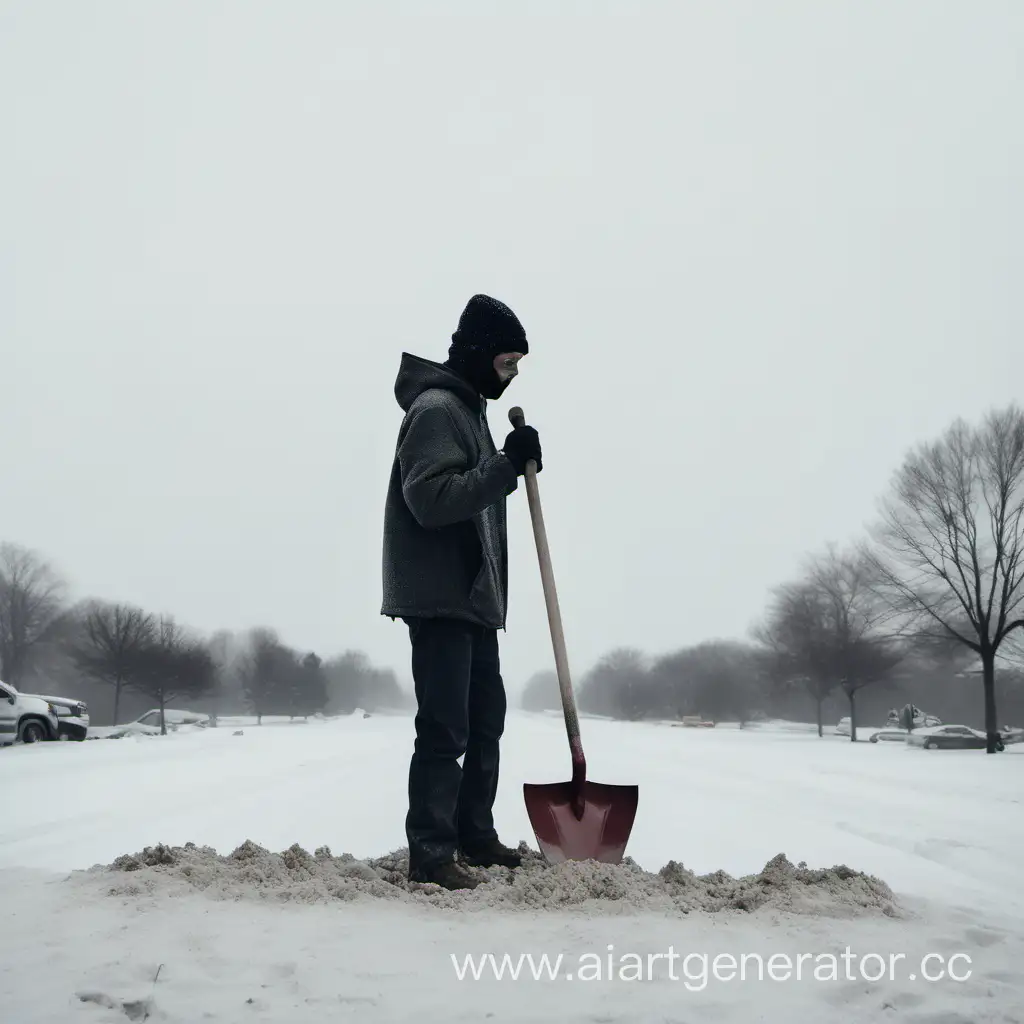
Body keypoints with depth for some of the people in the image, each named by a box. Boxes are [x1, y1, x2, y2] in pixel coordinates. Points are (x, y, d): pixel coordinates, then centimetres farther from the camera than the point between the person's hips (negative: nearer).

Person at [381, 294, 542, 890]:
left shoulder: (469, 408, 20)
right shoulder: (436, 408, -12)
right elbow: (431, 499, -23)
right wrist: (507, 464, -24)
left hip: (474, 597, 10)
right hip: (439, 597, -10)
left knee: (487, 718, 14)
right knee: (445, 728, -9)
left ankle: (476, 837, 24)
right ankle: (430, 854, -3)